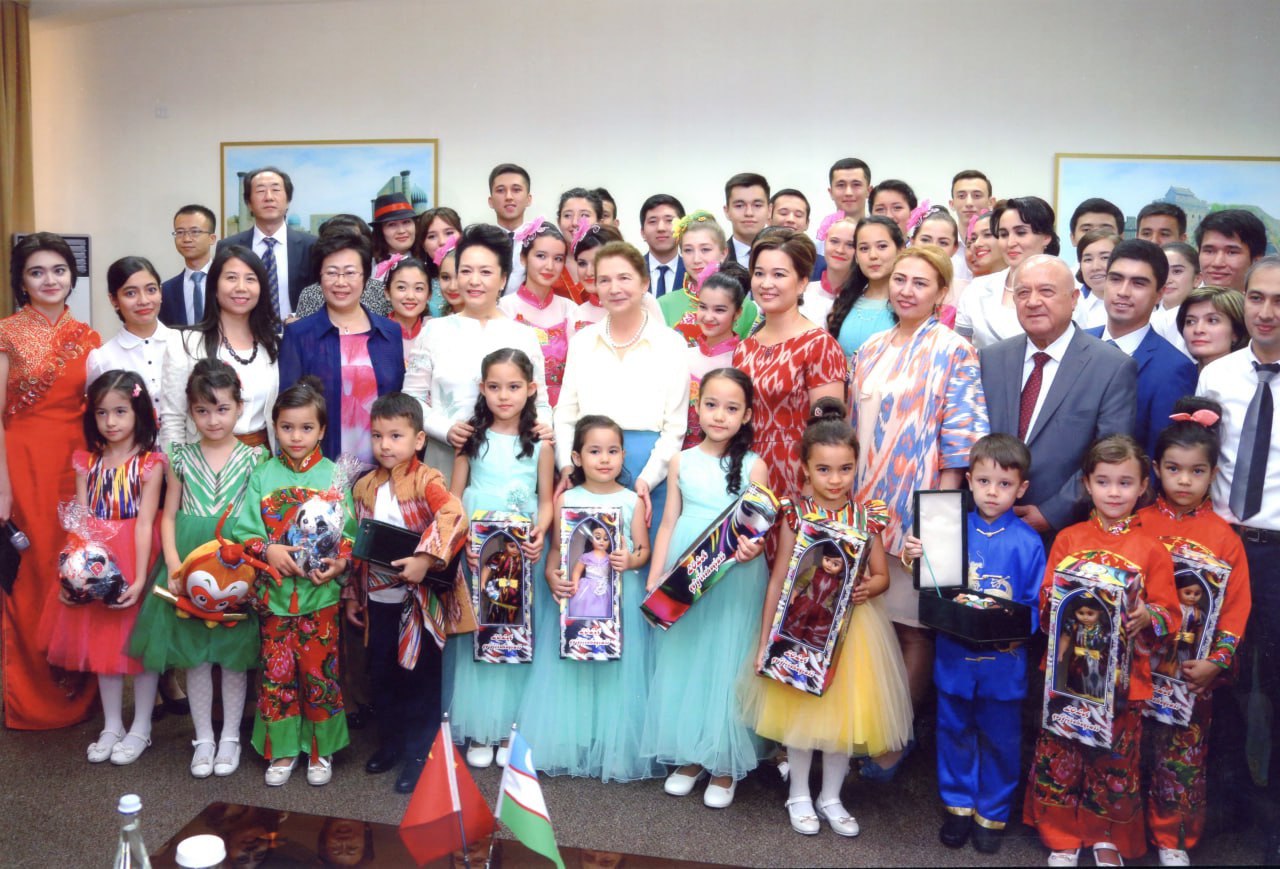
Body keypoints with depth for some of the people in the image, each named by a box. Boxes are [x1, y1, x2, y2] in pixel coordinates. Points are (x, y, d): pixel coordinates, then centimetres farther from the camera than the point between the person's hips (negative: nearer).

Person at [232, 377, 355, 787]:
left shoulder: (334, 476, 2)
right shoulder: (262, 475, 5)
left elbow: (350, 533, 0)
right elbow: (242, 529, 1)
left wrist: (340, 561, -17)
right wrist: (268, 550, -16)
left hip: (321, 594, -1)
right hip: (275, 592, 1)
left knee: (320, 673, 5)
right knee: (276, 673, 7)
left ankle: (321, 750, 21)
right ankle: (281, 750, 22)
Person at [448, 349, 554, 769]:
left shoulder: (539, 442, 1)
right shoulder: (473, 438, 4)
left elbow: (546, 499, 3)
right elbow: (454, 496, 4)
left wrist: (540, 533, -15)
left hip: (522, 551, 0)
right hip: (475, 549, 1)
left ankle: (511, 726, 17)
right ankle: (479, 728, 15)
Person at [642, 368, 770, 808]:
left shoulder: (754, 466, -2)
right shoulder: (682, 462, 5)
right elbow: (668, 524, 7)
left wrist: (754, 546, -24)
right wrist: (655, 579, 2)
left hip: (735, 582, -3)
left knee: (727, 663, 2)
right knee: (682, 660, 9)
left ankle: (725, 763, 17)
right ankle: (689, 754, 25)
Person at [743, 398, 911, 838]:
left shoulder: (867, 517, -4)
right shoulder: (796, 515, -11)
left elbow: (881, 575, 5)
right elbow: (779, 580, -9)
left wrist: (868, 588, -20)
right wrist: (765, 640, -11)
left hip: (853, 627, 2)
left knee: (845, 710, 12)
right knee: (801, 710, 10)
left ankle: (830, 797, 31)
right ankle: (799, 795, 30)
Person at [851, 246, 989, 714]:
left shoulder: (954, 352, -7)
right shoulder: (872, 349, 11)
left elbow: (960, 439, -11)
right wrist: (850, 495, 11)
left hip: (916, 509, -5)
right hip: (864, 502, 6)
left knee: (910, 626, 4)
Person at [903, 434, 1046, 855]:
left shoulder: (1027, 543, -8)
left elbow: (1036, 605, -6)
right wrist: (921, 559, -18)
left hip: (1004, 659, -1)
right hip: (954, 654, 2)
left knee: (1000, 739, 13)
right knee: (955, 732, 17)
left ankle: (992, 814, 33)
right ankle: (958, 805, 36)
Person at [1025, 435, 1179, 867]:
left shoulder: (1152, 549, 0)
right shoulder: (1068, 539, 2)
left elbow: (1169, 612, 1)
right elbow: (1046, 598, 5)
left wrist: (1148, 617, -19)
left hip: (1124, 675, 0)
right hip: (1069, 670, 1)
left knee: (1116, 761, 10)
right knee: (1059, 754, 6)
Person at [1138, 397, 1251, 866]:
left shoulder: (1225, 538, -2)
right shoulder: (1139, 526, -2)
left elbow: (1236, 607, -2)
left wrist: (1218, 662, -10)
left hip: (1194, 669, 0)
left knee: (1185, 754, 10)